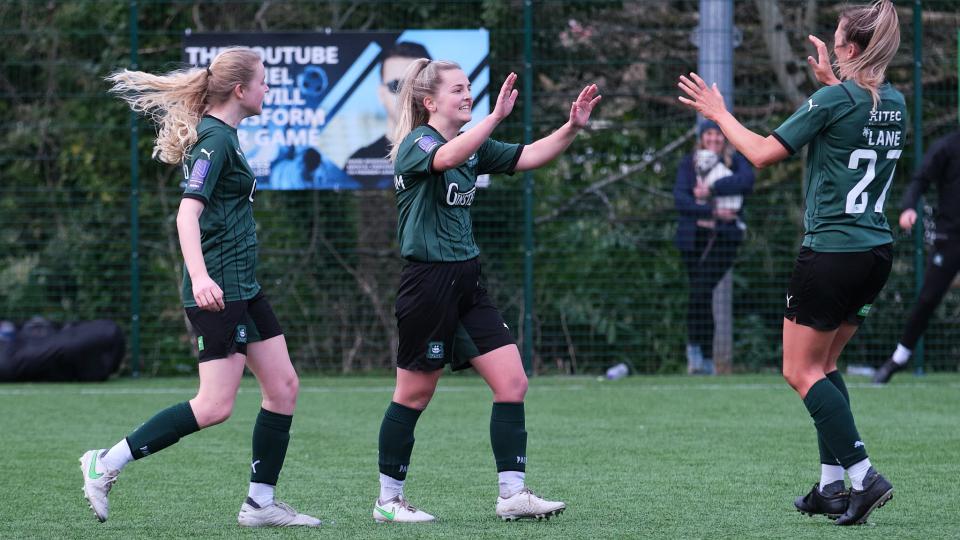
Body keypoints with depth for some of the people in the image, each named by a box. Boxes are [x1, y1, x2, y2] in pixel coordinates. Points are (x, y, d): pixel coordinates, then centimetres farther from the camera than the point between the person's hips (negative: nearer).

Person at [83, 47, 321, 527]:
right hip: (218, 289, -10)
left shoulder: (221, 135, 15)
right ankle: (105, 464, -5)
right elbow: (188, 212, -25)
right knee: (215, 405, -12)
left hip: (242, 288, 10)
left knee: (283, 386, 7)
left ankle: (260, 503, 10)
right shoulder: (216, 139, -15)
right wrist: (200, 276, -37)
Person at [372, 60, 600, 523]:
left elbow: (527, 156, 10)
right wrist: (496, 116, -45)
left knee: (512, 382, -1)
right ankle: (388, 501, 13)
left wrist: (573, 127, -5)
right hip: (428, 281, -8)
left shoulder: (472, 144, 13)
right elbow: (446, 157, -35)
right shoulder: (417, 143, -12)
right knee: (414, 395, 1)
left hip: (467, 282, 8)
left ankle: (512, 494, 1)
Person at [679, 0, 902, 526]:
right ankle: (832, 485, 14)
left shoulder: (833, 99, -16)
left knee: (801, 372, 0)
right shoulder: (894, 103, 6)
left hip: (831, 253, -8)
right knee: (823, 364, 18)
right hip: (877, 251, 8)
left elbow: (763, 152, -13)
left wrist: (718, 113, 0)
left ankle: (863, 476, -10)